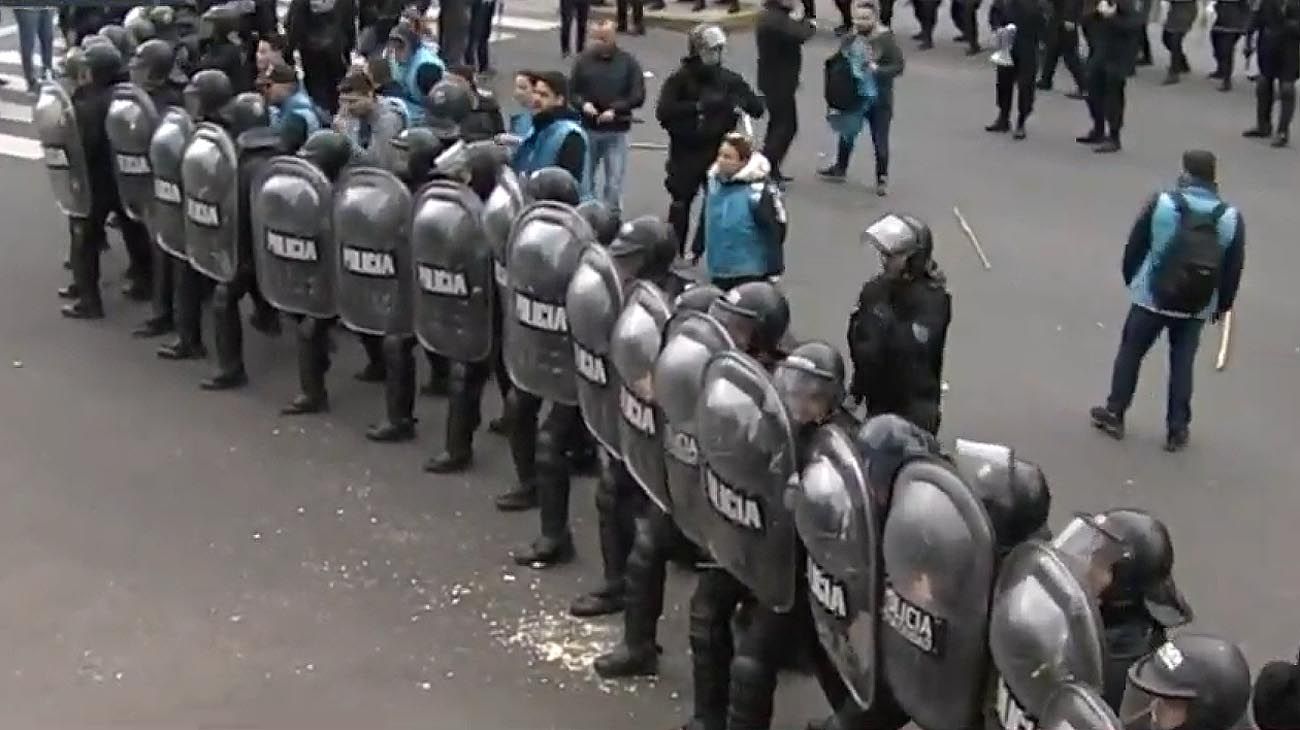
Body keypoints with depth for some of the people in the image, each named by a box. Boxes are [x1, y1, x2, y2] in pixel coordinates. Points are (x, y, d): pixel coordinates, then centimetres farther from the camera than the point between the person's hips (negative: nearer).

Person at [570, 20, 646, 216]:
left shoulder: (628, 62, -1)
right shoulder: (584, 60, 2)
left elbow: (638, 96, -4)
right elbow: (572, 92, 7)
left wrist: (615, 110, -16)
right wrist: (583, 104, -14)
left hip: (617, 132, -1)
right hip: (588, 129, 2)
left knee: (614, 181, 1)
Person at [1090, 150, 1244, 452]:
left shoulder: (1161, 202, -11)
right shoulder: (1232, 217, -6)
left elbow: (1135, 245, -2)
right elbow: (1233, 269, 0)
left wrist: (1131, 278, 15)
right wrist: (1223, 305, 13)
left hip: (1152, 297, -1)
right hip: (1197, 306, 2)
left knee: (1130, 352, 15)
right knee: (1182, 363, 11)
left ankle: (1114, 414, 22)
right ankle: (1177, 430, 13)